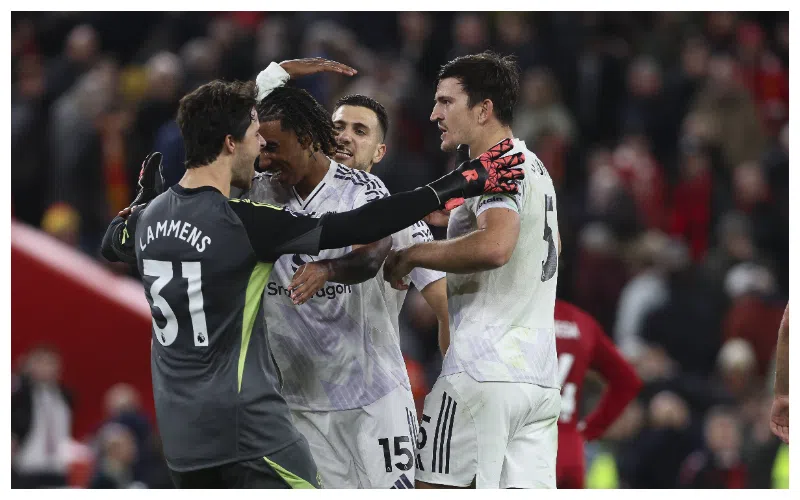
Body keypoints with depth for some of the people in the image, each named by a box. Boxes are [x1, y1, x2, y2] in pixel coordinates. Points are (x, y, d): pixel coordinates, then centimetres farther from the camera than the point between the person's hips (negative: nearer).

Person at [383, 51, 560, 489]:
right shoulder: (533, 166, 21)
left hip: (484, 369, -9)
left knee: (436, 487, -5)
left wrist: (413, 254, -16)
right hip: (539, 377, 9)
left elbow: (494, 246, -28)